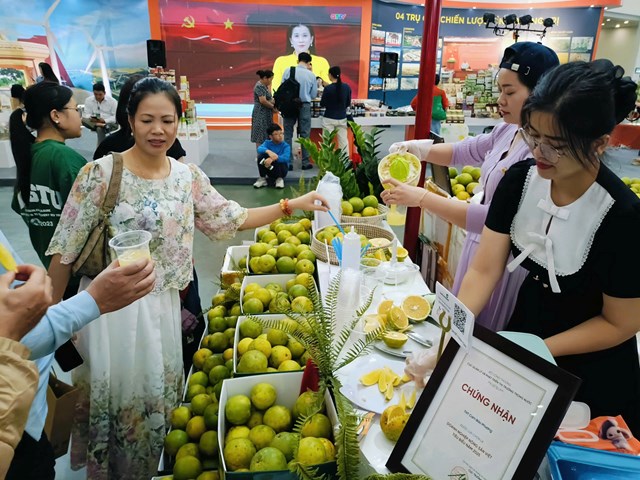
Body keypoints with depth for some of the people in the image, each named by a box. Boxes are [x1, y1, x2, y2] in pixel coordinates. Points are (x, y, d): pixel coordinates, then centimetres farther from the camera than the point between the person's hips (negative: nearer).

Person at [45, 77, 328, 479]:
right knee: (113, 397, 11)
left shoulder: (188, 176, 1)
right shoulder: (101, 173, -12)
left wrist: (293, 205, 1)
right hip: (110, 307, -3)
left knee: (157, 397, 17)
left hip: (162, 307, 4)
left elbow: (232, 219, 7)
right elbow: (65, 250, -8)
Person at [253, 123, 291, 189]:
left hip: (281, 168, -3)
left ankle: (280, 179, -3)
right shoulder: (268, 143, -4)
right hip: (269, 168, 3)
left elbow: (286, 158, -30)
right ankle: (263, 178, -6)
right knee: (261, 155, -22)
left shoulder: (286, 146, -12)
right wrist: (268, 151, -46)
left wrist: (273, 159, -47)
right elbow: (259, 149, -25)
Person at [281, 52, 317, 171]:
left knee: (288, 134, 7)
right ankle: (305, 162, 10)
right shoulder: (311, 75, -4)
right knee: (305, 135, 8)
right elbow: (313, 95, 2)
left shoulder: (288, 71, -5)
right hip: (304, 106, 0)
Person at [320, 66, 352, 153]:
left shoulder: (328, 88, -13)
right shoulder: (347, 87, -1)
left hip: (329, 118, -4)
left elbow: (322, 104, -3)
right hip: (342, 118, 4)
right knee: (343, 141, 9)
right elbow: (348, 103, 9)